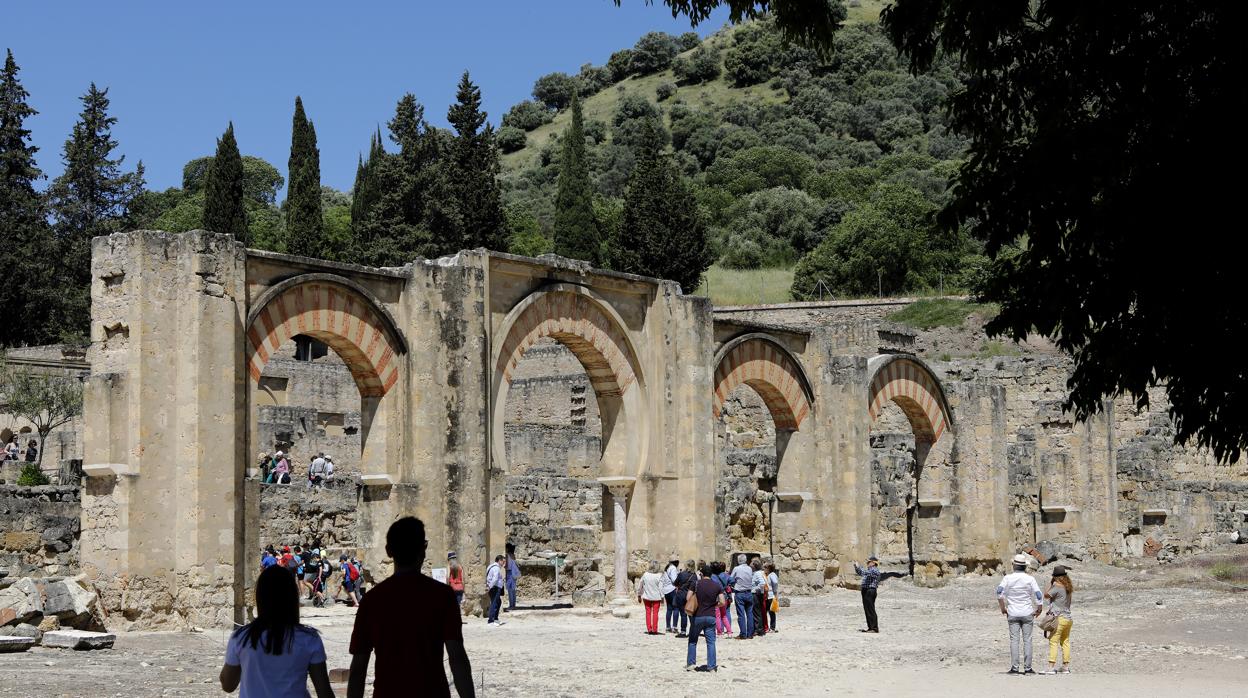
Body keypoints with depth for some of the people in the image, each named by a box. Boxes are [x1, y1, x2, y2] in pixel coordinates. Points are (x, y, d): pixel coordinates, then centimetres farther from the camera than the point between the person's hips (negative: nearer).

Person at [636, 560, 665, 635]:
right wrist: (662, 597, -3)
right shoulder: (659, 576, -11)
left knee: (648, 612, 9)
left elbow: (640, 585, 4)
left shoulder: (645, 575, -3)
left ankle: (649, 629, 7)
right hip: (656, 597, -2)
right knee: (655, 613, 5)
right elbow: (660, 588, -11)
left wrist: (639, 595, 14)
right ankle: (654, 629, 4)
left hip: (646, 597, 2)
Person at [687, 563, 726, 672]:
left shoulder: (696, 584, -4)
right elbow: (722, 602, -4)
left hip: (697, 616, -1)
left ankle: (690, 663, 13)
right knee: (711, 642, 5)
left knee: (692, 641, 13)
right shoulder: (717, 585, 0)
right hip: (711, 617, 1)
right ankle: (711, 666, 2)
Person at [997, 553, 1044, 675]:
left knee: (1014, 640, 0)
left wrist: (1003, 608, 0)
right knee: (1027, 640, 2)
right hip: (1027, 613, 0)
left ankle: (1014, 667, -5)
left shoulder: (1008, 578, 0)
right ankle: (1027, 667, 0)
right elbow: (1038, 595, -5)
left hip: (1013, 614, 0)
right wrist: (1038, 610, 8)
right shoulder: (1030, 579, -1)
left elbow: (999, 592, -10)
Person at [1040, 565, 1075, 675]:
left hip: (1059, 618, -8)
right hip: (1068, 618, 8)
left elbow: (1046, 595, -2)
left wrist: (1050, 584, 9)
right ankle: (1066, 667, 17)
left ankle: (1051, 667, -15)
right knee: (1065, 642, 14)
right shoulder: (1068, 587, 11)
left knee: (1053, 642, -9)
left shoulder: (1057, 586, -12)